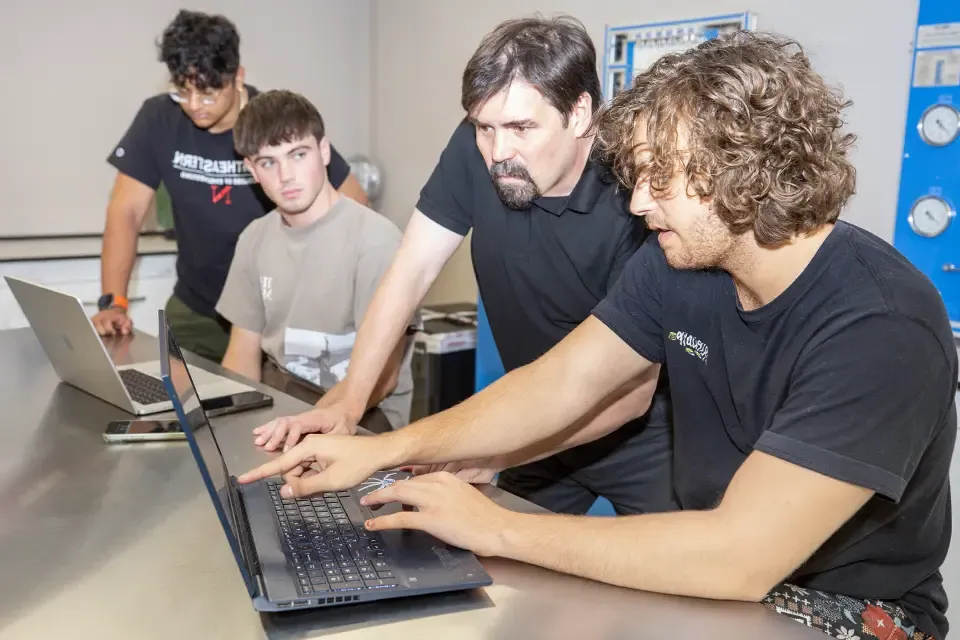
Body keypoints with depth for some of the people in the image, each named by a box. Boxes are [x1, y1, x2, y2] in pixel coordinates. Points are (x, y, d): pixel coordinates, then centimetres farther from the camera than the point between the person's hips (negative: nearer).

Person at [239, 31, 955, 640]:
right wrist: (383, 449, -16)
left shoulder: (881, 325, -29)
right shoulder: (676, 263, -8)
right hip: (712, 567, 5)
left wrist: (496, 527, -28)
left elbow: (739, 556, -33)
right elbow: (556, 385, -5)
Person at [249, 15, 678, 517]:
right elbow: (411, 273, -13)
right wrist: (347, 401, -24)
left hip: (638, 436, -3)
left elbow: (631, 390, -26)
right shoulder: (475, 151, -16)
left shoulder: (636, 198, -27)